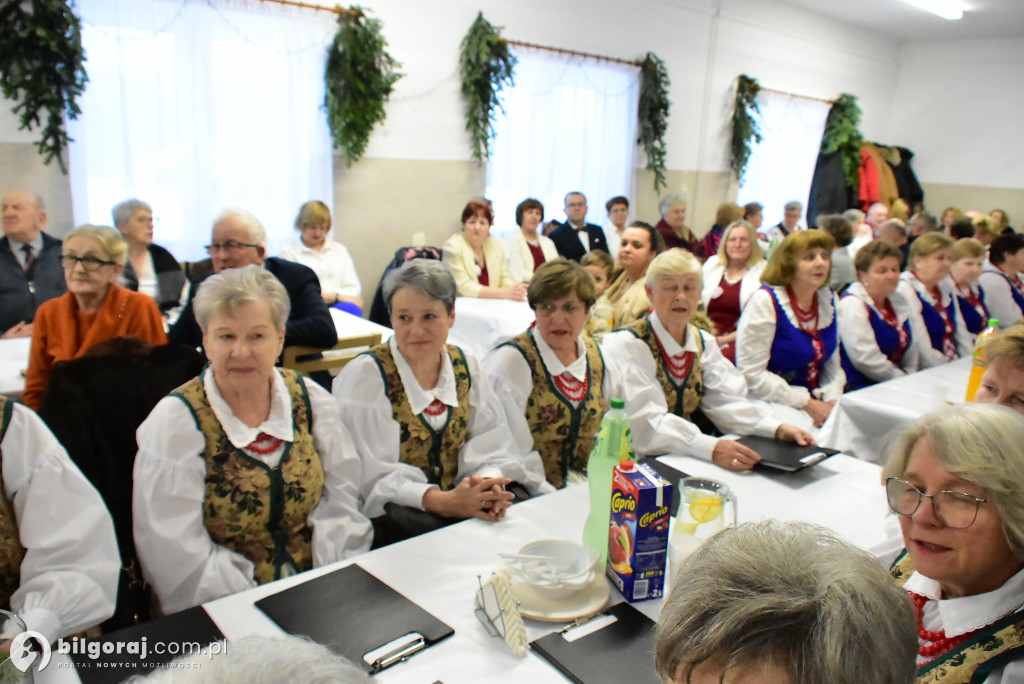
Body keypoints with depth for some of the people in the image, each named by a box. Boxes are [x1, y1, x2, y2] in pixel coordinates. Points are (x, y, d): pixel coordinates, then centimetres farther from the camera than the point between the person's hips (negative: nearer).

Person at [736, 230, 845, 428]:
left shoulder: (829, 300, 8)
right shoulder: (765, 301, -12)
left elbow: (833, 364, 15)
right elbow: (751, 374, -16)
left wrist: (832, 400, -5)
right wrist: (807, 404, -17)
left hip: (815, 405, 6)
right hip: (768, 408, -6)